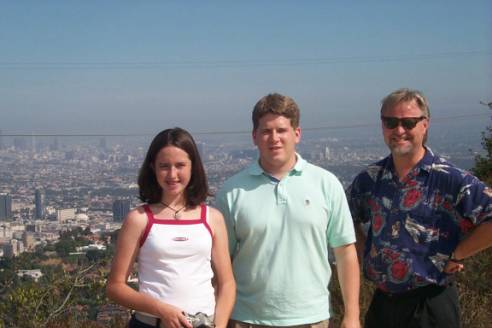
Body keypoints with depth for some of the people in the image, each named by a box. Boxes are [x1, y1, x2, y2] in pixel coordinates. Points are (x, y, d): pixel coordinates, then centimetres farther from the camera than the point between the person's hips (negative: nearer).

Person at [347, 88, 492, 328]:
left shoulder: (451, 180, -12)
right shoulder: (369, 179, 4)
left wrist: (455, 256, -13)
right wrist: (369, 249, 7)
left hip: (430, 305, -5)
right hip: (381, 301, 5)